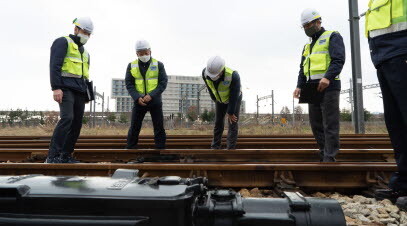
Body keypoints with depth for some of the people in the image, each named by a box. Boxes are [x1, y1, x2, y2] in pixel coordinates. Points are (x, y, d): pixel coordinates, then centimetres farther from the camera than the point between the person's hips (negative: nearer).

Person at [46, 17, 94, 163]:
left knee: (77, 122, 2)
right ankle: (53, 156, -19)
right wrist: (56, 88, -20)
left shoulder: (84, 52, 26)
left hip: (79, 91, 8)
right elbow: (55, 65, -11)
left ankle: (66, 156, 9)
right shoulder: (63, 42, 1)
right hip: (66, 89, -8)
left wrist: (86, 93, 20)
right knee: (67, 118, -22)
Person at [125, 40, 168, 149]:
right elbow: (129, 84, 2)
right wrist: (137, 98, -13)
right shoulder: (131, 66, 5)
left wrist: (151, 95, -17)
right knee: (134, 127, 4)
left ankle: (160, 148, 13)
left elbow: (163, 83, -5)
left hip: (155, 101, -1)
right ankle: (130, 148, 14)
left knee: (159, 127, 3)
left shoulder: (158, 65, 1)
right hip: (139, 101, 1)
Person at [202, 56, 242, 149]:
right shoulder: (205, 73, -27)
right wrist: (214, 99, 8)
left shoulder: (233, 76, -40)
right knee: (218, 123, 7)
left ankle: (230, 149, -2)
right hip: (220, 99, 4)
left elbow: (234, 96, -29)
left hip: (234, 99, -4)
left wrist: (230, 112, -21)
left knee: (232, 123, -8)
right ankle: (215, 147, 19)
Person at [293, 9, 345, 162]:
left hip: (328, 86, -7)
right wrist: (299, 86, 7)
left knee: (330, 125, -7)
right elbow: (302, 69, 22)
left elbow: (338, 60, -10)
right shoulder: (307, 47, 25)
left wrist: (328, 77, -25)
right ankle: (324, 155, 13)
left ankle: (329, 158, -5)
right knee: (316, 124, 6)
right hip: (312, 88, 7)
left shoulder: (332, 37, 5)